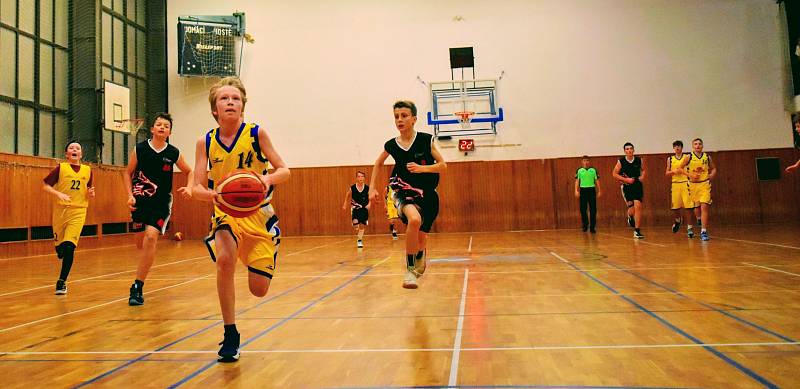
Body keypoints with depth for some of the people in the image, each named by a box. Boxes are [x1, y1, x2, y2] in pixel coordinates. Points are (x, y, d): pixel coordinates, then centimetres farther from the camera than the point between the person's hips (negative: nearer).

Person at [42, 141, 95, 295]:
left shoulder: (87, 170, 10)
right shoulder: (61, 168, 2)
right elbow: (45, 186, -2)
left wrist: (90, 194, -1)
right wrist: (58, 193, -19)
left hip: (78, 212, 0)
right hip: (60, 210, 0)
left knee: (69, 247, -12)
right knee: (59, 245, 9)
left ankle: (62, 282, -3)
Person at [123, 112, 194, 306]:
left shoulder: (173, 153, -2)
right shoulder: (139, 149, -2)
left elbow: (190, 171, 12)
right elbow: (128, 173, 9)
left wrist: (189, 188, -6)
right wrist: (130, 195, -3)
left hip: (161, 202, -1)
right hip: (141, 200, 2)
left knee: (151, 237, -19)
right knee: (141, 242, 8)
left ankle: (137, 287, -12)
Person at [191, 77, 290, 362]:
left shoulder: (256, 133, -9)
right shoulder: (205, 142, -4)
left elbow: (284, 171, -8)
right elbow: (197, 188, -8)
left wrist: (268, 179, -31)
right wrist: (213, 194, -31)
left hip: (258, 213, -1)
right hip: (226, 211, 1)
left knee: (259, 290, -1)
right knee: (224, 261, -31)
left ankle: (253, 258, 38)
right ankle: (230, 335, -11)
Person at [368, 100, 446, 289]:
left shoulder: (426, 140, -10)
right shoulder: (391, 145, -5)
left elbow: (443, 166, -4)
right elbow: (378, 164, 15)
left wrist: (422, 168, -20)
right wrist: (372, 188, 8)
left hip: (427, 195, 1)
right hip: (404, 192, -1)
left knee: (421, 239, 9)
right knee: (414, 219, -35)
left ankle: (418, 268, 45)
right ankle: (410, 270, -20)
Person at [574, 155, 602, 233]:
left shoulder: (593, 170, 6)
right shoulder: (579, 170, 5)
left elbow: (597, 181, 8)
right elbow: (577, 181, 2)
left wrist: (599, 191, 4)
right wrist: (576, 190, -9)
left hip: (592, 189, 0)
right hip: (583, 190, 0)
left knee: (593, 209, -2)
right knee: (583, 209, 3)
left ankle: (592, 227, 3)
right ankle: (585, 224, 23)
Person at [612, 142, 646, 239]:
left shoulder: (639, 160, 0)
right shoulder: (621, 161, -6)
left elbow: (644, 170, 18)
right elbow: (615, 174, -2)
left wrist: (643, 176, -3)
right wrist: (626, 179, -13)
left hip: (637, 186, 1)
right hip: (627, 187, -1)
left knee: (638, 206, -10)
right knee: (632, 208, -4)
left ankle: (637, 231, -2)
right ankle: (630, 216, 37)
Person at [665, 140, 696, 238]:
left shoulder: (687, 157, 3)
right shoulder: (670, 159, 10)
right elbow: (667, 174, 11)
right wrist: (673, 171, -8)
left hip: (685, 184, -2)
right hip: (675, 184, 2)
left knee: (688, 207, -5)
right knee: (675, 207, 5)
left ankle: (689, 227, 3)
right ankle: (678, 220, 36)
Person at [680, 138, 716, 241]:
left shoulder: (707, 157, 4)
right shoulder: (689, 157, -2)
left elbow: (714, 168, 18)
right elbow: (680, 168, 2)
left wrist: (711, 176, -2)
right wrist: (690, 175, -11)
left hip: (705, 184, 0)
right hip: (693, 184, 0)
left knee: (704, 207, -12)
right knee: (696, 207, 10)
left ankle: (703, 231, -12)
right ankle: (699, 220, 45)